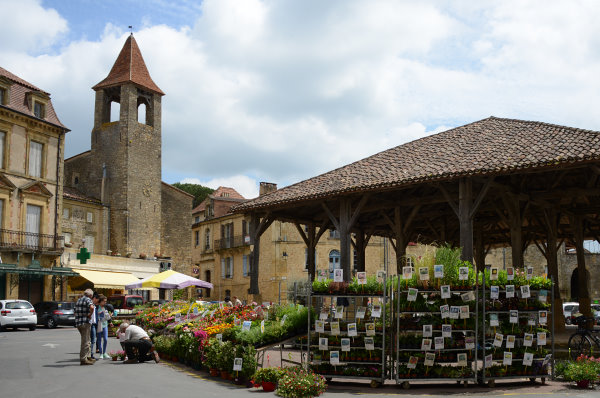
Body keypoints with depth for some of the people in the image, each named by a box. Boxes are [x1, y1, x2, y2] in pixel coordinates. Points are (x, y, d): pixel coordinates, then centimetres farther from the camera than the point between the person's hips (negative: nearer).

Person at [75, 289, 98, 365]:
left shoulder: (79, 300, 18)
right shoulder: (88, 300, -8)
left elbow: (75, 312, 27)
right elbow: (91, 307, -30)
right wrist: (90, 314, -14)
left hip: (78, 323, 8)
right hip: (85, 322, -8)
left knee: (87, 341, 18)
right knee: (85, 341, -4)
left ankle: (88, 357, 24)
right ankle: (83, 359, -3)